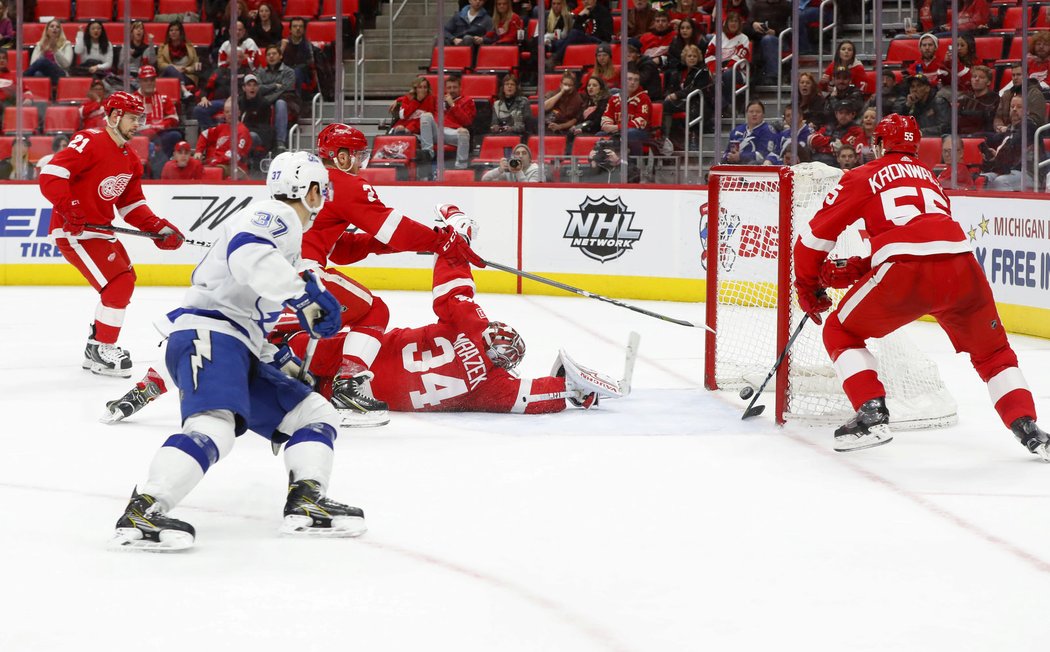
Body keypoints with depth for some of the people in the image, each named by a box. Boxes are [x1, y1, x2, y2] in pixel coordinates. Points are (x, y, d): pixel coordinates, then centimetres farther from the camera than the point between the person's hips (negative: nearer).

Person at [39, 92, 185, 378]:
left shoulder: (130, 160, 11)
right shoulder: (90, 143, -18)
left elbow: (132, 204, 16)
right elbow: (50, 175, -25)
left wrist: (158, 228, 2)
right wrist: (69, 209, -35)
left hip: (102, 230, 10)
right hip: (75, 231, -10)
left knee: (124, 283, 21)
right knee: (119, 284, -17)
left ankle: (97, 345, 36)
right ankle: (101, 350, -5)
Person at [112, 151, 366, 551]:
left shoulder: (287, 240, 28)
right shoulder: (276, 217, -3)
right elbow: (247, 253, -28)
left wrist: (278, 362, 33)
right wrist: (304, 294, -27)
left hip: (240, 351, 11)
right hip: (208, 335, -11)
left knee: (315, 414, 12)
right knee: (215, 427, -32)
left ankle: (306, 505, -1)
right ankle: (141, 514, -40)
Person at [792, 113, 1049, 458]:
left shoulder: (863, 177, 19)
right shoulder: (929, 178, 33)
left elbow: (818, 234, 16)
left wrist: (808, 286, 30)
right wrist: (856, 269, 33)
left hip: (905, 274, -4)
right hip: (962, 268, 4)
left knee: (840, 333, 18)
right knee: (993, 353, 24)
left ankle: (872, 416, 3)